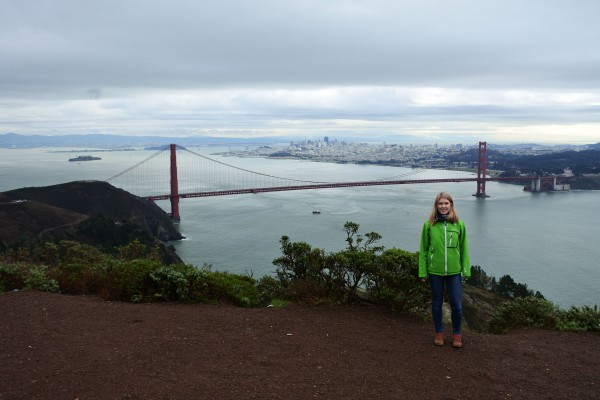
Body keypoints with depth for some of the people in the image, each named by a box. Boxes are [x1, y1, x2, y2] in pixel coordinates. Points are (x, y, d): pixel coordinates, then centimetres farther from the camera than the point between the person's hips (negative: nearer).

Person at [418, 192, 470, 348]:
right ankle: (439, 332, 30)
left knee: (457, 305, 4)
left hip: (454, 272, 0)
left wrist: (466, 270, 2)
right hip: (435, 272, 0)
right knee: (437, 303, 12)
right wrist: (422, 272, -1)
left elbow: (464, 249, 4)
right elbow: (423, 250, 0)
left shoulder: (459, 224, -1)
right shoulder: (429, 225, -3)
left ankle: (457, 333, 25)